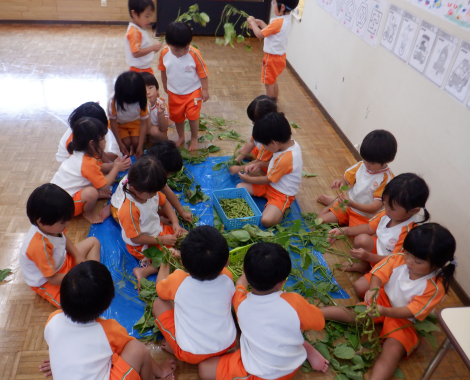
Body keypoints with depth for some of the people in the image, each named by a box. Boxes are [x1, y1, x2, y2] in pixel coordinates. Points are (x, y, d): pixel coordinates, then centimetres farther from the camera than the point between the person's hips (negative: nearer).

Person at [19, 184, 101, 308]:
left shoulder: (49, 226, -16)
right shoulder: (39, 246, -38)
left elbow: (64, 239, 8)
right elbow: (53, 279, -29)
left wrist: (78, 256, -3)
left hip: (63, 261, 9)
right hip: (47, 282, -9)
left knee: (93, 242, 11)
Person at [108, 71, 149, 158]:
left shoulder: (141, 100, -30)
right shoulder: (113, 100, -33)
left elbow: (144, 123, -21)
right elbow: (113, 121, -19)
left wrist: (140, 146, -21)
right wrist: (120, 144, -17)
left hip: (136, 121, 0)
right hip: (120, 123, 0)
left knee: (136, 142, -19)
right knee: (126, 142, -18)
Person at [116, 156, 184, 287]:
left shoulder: (151, 192, -14)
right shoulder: (128, 210, -35)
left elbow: (164, 203, 6)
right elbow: (136, 238, -26)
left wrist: (175, 223, -6)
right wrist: (161, 240, -21)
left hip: (159, 230, 8)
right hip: (142, 246, -8)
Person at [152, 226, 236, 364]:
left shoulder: (177, 281, -21)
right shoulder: (227, 278, -15)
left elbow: (160, 290, 5)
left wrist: (164, 264, 20)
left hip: (191, 355, -2)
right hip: (228, 345, 3)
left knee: (158, 303, 7)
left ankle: (175, 349, 6)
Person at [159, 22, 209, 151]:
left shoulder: (194, 54, -24)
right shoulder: (164, 53, -16)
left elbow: (203, 72, -13)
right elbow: (163, 70, 1)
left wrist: (205, 90, -7)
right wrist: (165, 87, 12)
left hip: (193, 92, -3)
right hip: (174, 92, 3)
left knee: (192, 116, 1)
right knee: (177, 116, 16)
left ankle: (194, 139, 25)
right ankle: (181, 137, 40)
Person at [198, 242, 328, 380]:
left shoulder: (241, 303, -19)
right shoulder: (294, 303, -26)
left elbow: (240, 284, 7)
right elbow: (319, 322, -5)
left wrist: (250, 273, 26)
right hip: (292, 367, 3)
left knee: (204, 369, 8)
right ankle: (308, 349, 12)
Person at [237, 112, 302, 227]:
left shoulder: (285, 159, -32)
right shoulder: (291, 143, -6)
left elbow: (267, 180, -17)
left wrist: (248, 179, -2)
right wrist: (259, 164, 0)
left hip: (281, 195, -10)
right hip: (270, 186, 10)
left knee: (266, 220, -31)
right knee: (240, 187, 0)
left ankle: (282, 210, 0)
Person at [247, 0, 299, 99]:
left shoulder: (278, 22, -26)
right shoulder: (287, 20, 2)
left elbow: (260, 35, -22)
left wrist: (252, 22, -8)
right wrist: (260, 23, 7)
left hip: (272, 57, -10)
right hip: (280, 56, 10)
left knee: (268, 83, 5)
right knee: (273, 81, 25)